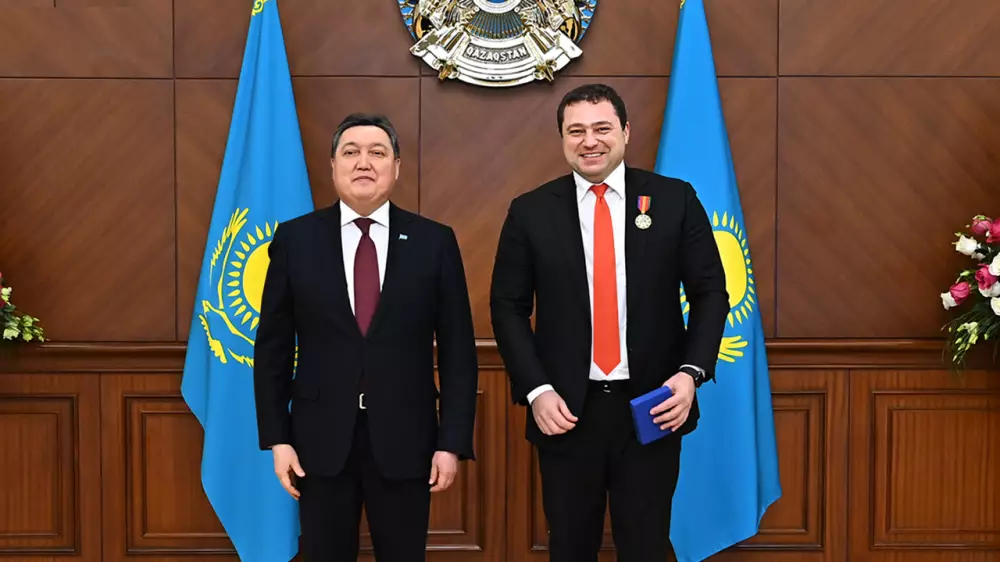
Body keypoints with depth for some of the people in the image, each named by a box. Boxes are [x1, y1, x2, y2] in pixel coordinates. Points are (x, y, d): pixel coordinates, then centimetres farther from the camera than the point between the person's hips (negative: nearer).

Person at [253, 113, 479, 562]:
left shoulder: (435, 242, 0)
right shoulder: (295, 239, 2)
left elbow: (457, 350, 0)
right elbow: (273, 347, 4)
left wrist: (453, 441, -5)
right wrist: (276, 438, -1)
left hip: (404, 439, 0)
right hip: (320, 439, 1)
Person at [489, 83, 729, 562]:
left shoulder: (675, 200, 1)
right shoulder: (530, 212, 1)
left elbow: (710, 292, 3)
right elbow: (508, 308, 3)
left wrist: (691, 372, -10)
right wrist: (536, 390, -8)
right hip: (566, 410, 1)